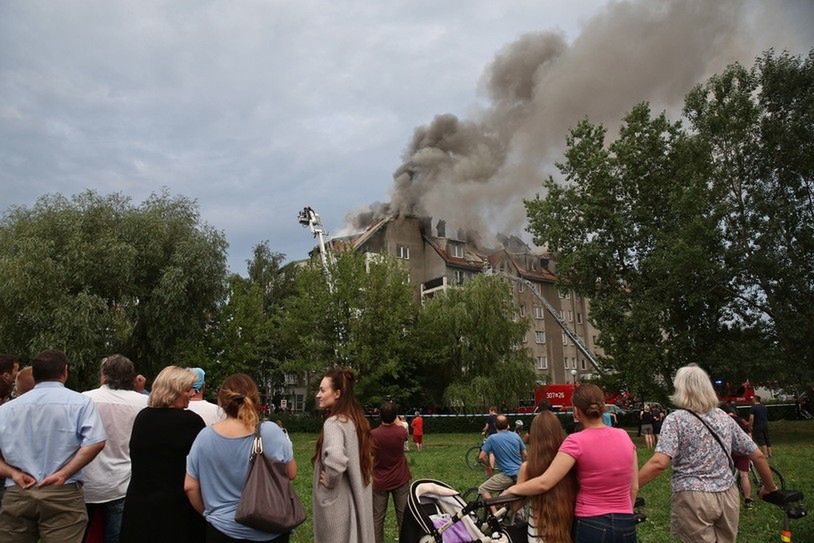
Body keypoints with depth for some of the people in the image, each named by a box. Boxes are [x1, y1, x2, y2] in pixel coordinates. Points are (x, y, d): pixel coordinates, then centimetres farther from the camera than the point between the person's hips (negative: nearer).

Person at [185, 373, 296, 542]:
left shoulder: (205, 436, -11)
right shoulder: (271, 431, -17)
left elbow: (190, 486, -4)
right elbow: (291, 473, -6)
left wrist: (209, 513, 12)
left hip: (223, 529, 1)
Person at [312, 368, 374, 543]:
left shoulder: (333, 423, -20)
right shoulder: (357, 420, 6)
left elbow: (335, 458, -38)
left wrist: (330, 481, -21)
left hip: (338, 503, -8)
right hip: (358, 499, 8)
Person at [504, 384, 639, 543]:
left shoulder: (577, 441, -16)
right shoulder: (623, 436, -2)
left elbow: (544, 483, -20)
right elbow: (634, 487, 7)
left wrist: (513, 489, -5)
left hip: (591, 525, -4)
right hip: (626, 525, 4)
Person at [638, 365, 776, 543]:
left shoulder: (676, 419, -9)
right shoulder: (725, 418, 8)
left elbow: (659, 463, -22)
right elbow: (757, 456, 12)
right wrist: (770, 487, 28)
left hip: (694, 499, -5)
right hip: (728, 496, 6)